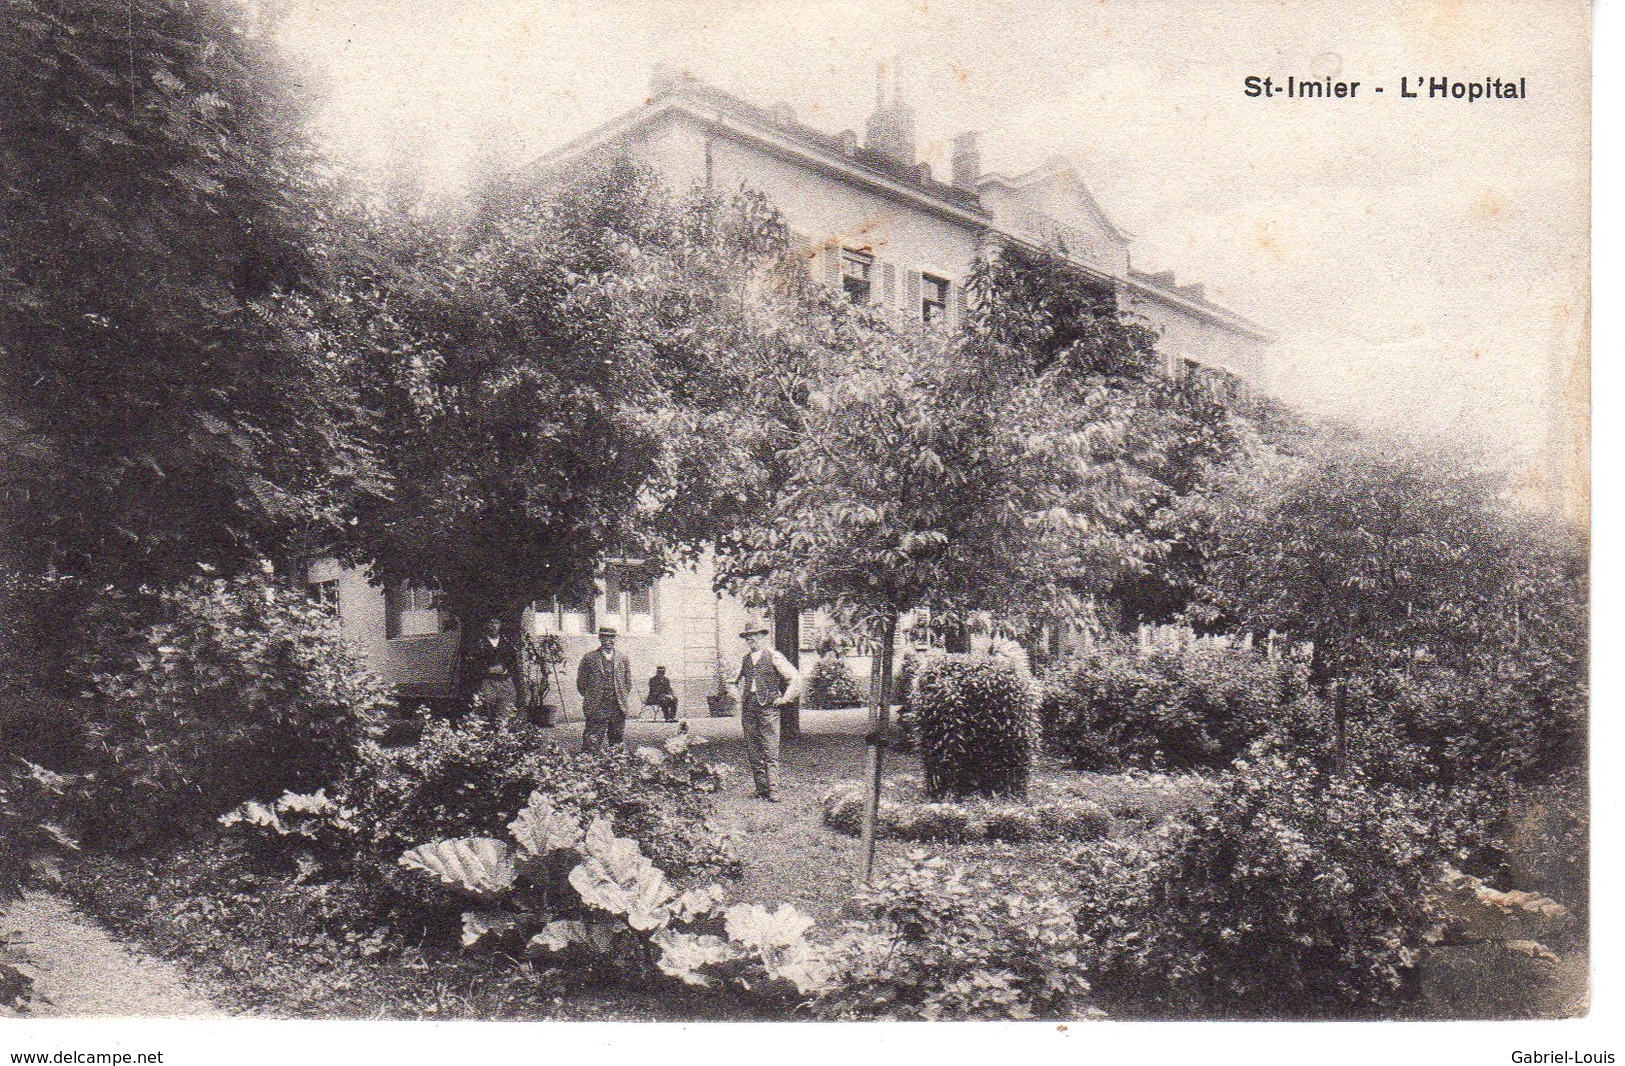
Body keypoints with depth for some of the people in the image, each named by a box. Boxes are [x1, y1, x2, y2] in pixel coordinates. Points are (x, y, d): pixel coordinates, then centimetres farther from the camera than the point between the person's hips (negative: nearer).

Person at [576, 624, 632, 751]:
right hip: (596, 709, -3)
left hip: (618, 708, 3)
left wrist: (624, 698, 8)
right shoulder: (589, 658, 3)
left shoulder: (622, 659, 13)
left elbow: (628, 682, 17)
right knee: (592, 743, -9)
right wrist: (590, 698, 2)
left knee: (617, 743, 6)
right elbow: (581, 683, 5)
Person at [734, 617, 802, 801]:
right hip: (749, 709, 6)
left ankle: (773, 791, -10)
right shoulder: (746, 659, 15)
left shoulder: (774, 657, -1)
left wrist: (785, 699, -3)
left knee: (770, 752, -9)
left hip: (768, 708, -5)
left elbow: (796, 678, -2)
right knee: (752, 751, 4)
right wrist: (740, 712, 19)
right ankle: (761, 788, 11)